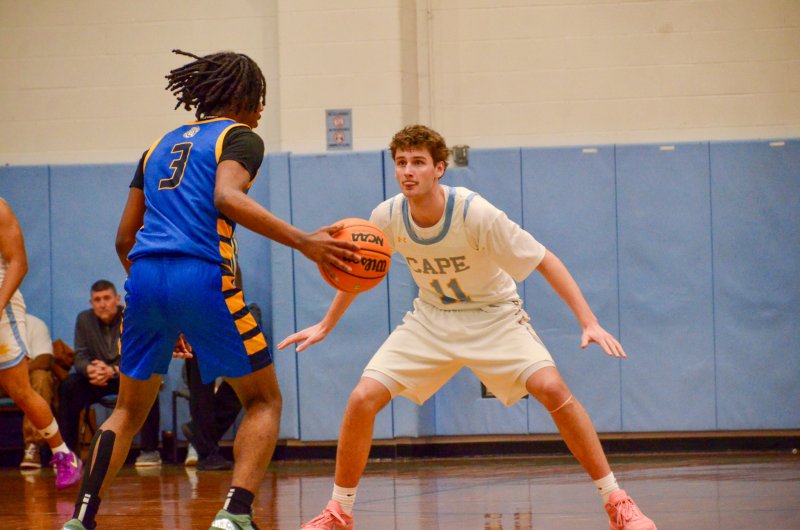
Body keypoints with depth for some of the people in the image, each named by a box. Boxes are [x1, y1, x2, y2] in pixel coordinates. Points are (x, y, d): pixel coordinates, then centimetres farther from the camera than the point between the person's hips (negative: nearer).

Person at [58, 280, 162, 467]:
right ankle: (68, 451, -21)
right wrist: (89, 369, -31)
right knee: (67, 386, -24)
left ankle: (150, 450, -31)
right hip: (97, 379, 3)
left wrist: (112, 370, -40)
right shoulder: (84, 319, 0)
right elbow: (80, 356, -4)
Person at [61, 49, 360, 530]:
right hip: (203, 275, -6)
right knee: (265, 399, 9)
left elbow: (124, 238, 24)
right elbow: (227, 198, -15)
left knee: (130, 409, 21)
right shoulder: (239, 137, 7)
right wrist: (303, 242, -18)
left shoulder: (160, 146, 26)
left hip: (145, 275, 6)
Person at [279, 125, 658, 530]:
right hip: (431, 318, 4)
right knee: (363, 398, -14)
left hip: (494, 316, -4)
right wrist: (325, 326, 11)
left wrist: (589, 323, -30)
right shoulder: (387, 217, -14)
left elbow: (544, 261, -22)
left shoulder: (475, 214, -26)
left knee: (551, 388, -27)